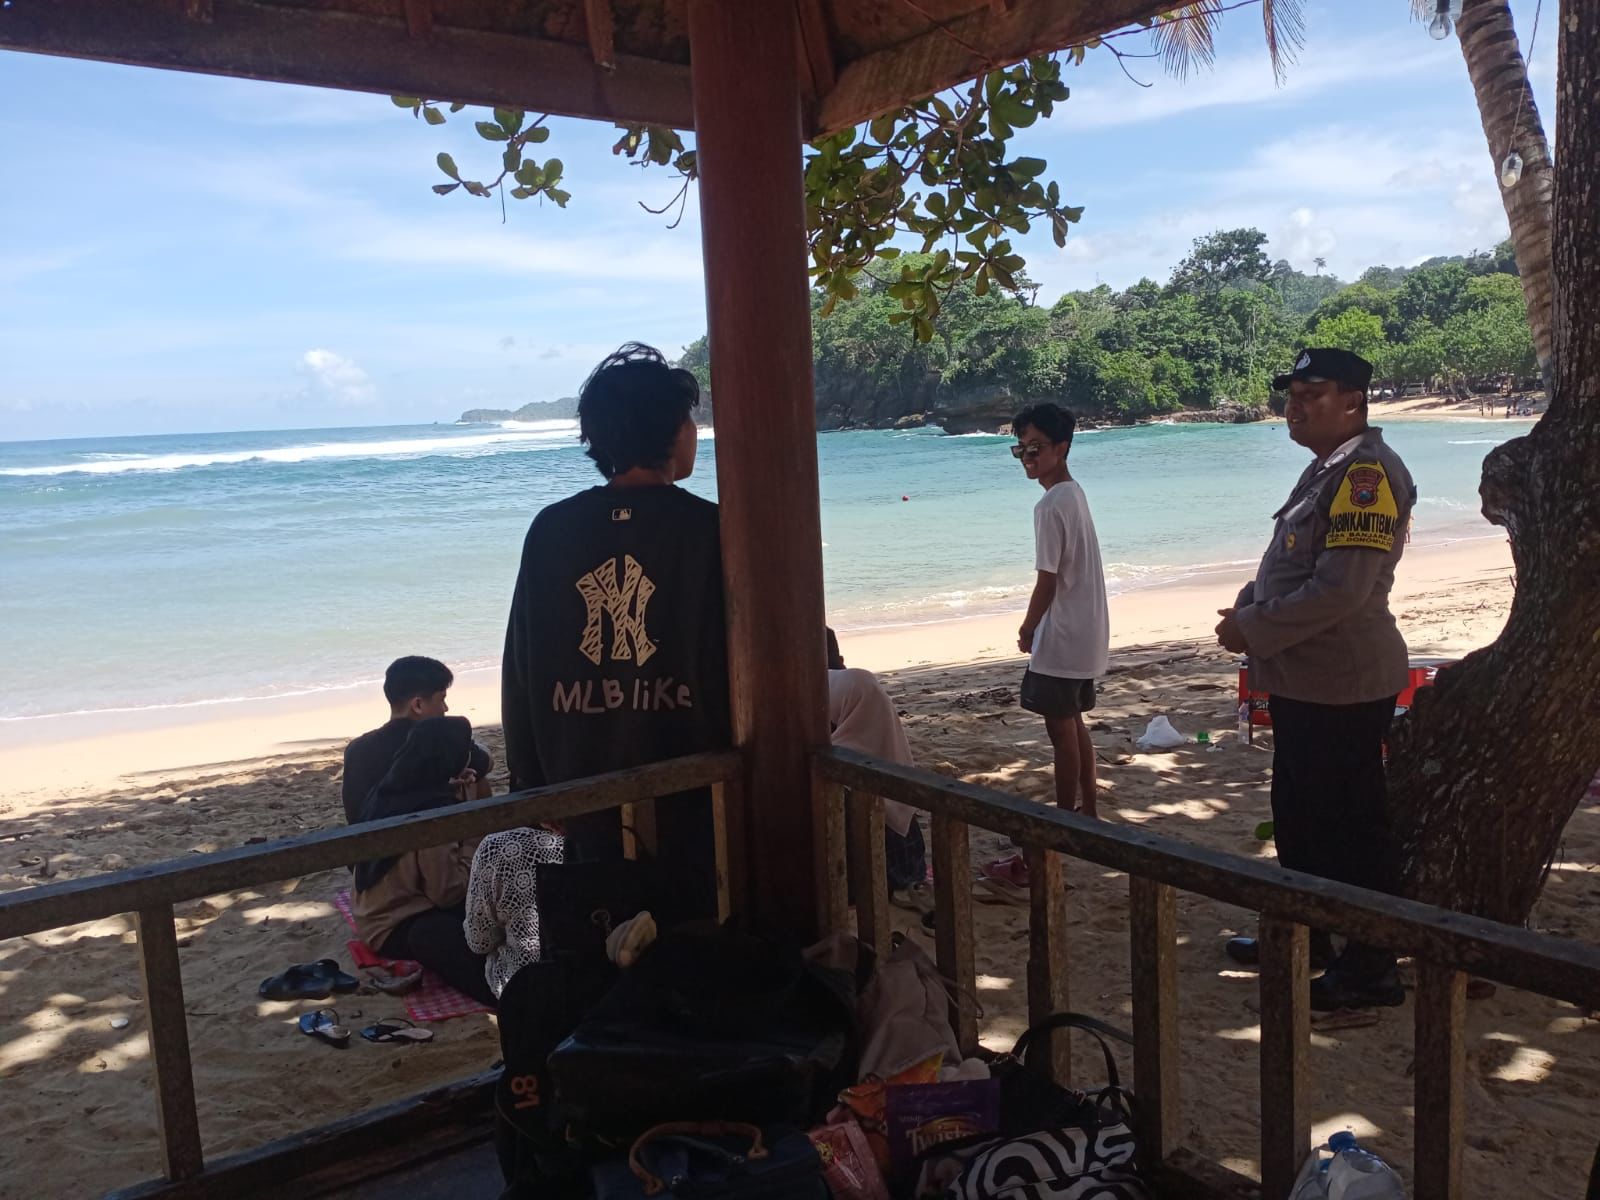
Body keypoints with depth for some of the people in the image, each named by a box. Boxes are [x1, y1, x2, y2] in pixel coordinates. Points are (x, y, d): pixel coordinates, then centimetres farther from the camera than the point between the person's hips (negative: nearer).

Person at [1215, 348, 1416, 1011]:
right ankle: (1304, 937, 36)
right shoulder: (1325, 469, 14)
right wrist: (1246, 607, 3)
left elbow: (1340, 589, -25)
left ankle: (1370, 970, 16)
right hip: (1301, 681, 10)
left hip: (1343, 686, -10)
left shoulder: (1367, 472, -18)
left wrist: (1254, 628, -17)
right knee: (1297, 815, 20)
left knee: (1351, 826, 1)